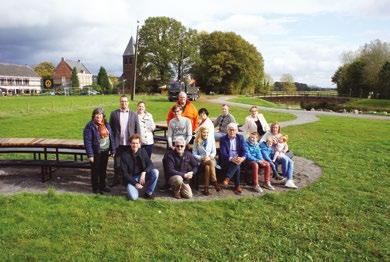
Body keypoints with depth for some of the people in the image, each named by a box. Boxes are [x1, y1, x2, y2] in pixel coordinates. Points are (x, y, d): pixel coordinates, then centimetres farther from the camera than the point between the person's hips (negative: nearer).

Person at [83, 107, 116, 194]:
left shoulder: (106, 125, 6)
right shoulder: (89, 126, -12)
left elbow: (111, 137, 10)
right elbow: (87, 141, -14)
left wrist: (112, 150, 6)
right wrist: (90, 154, -18)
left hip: (105, 151, 6)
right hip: (96, 152, -5)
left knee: (103, 170, 17)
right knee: (95, 170, 8)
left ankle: (102, 186, 32)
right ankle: (95, 188, 21)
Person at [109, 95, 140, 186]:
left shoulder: (134, 115, 4)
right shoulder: (114, 113, 4)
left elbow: (137, 129, 3)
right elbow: (110, 128, 3)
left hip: (130, 143, 0)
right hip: (118, 143, 0)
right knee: (117, 163, 8)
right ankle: (116, 180, 22)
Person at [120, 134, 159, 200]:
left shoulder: (143, 151, -3)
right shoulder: (124, 155, -12)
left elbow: (150, 164, -7)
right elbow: (125, 173, -12)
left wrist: (144, 172, -27)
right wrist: (135, 183, -19)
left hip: (141, 175, 3)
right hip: (131, 178, -3)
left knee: (155, 172, -24)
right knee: (133, 197, -27)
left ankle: (148, 193, -8)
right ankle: (131, 189, 11)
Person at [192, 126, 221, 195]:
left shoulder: (211, 139, 5)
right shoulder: (196, 141, 0)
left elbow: (214, 152, 11)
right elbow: (194, 154, 1)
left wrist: (211, 156, -11)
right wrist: (202, 158, -16)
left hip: (210, 159, 1)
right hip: (201, 161, -1)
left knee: (207, 167, -35)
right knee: (211, 162, -34)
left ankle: (206, 188, -33)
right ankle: (214, 181, -32)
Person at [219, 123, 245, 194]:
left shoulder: (240, 138, 7)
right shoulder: (223, 139, -4)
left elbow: (243, 150, 0)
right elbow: (223, 153, -13)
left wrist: (242, 158, -23)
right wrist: (231, 159, -32)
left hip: (238, 158, 3)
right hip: (227, 160, -3)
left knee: (237, 164, -31)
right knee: (237, 166, -31)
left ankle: (227, 179, -25)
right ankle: (237, 186, -24)